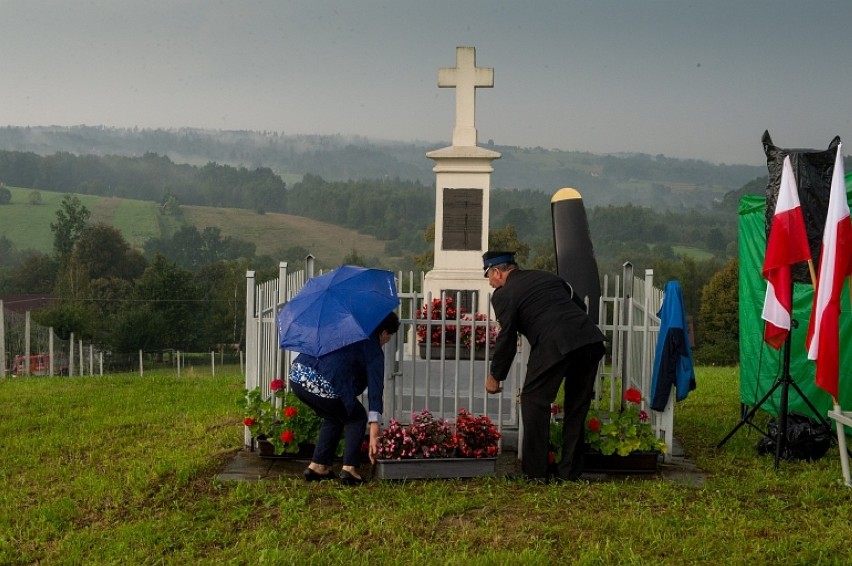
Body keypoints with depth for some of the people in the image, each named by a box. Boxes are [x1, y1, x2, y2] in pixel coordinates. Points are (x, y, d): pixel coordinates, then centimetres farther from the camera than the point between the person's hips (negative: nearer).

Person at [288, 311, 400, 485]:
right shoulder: (373, 350, 4)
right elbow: (375, 390, -3)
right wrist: (374, 431, -6)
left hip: (296, 375, 8)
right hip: (321, 384, -7)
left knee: (333, 418, 29)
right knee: (357, 418, 16)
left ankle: (317, 466, 26)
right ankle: (349, 469, 7)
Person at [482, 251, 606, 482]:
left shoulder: (503, 294, 8)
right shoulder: (549, 276, 27)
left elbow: (507, 339, 5)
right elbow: (580, 305, 28)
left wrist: (495, 377, 15)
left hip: (554, 343, -7)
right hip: (591, 338, 7)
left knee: (534, 400, 7)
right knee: (577, 406, 15)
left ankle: (535, 471, 9)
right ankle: (569, 471, 21)